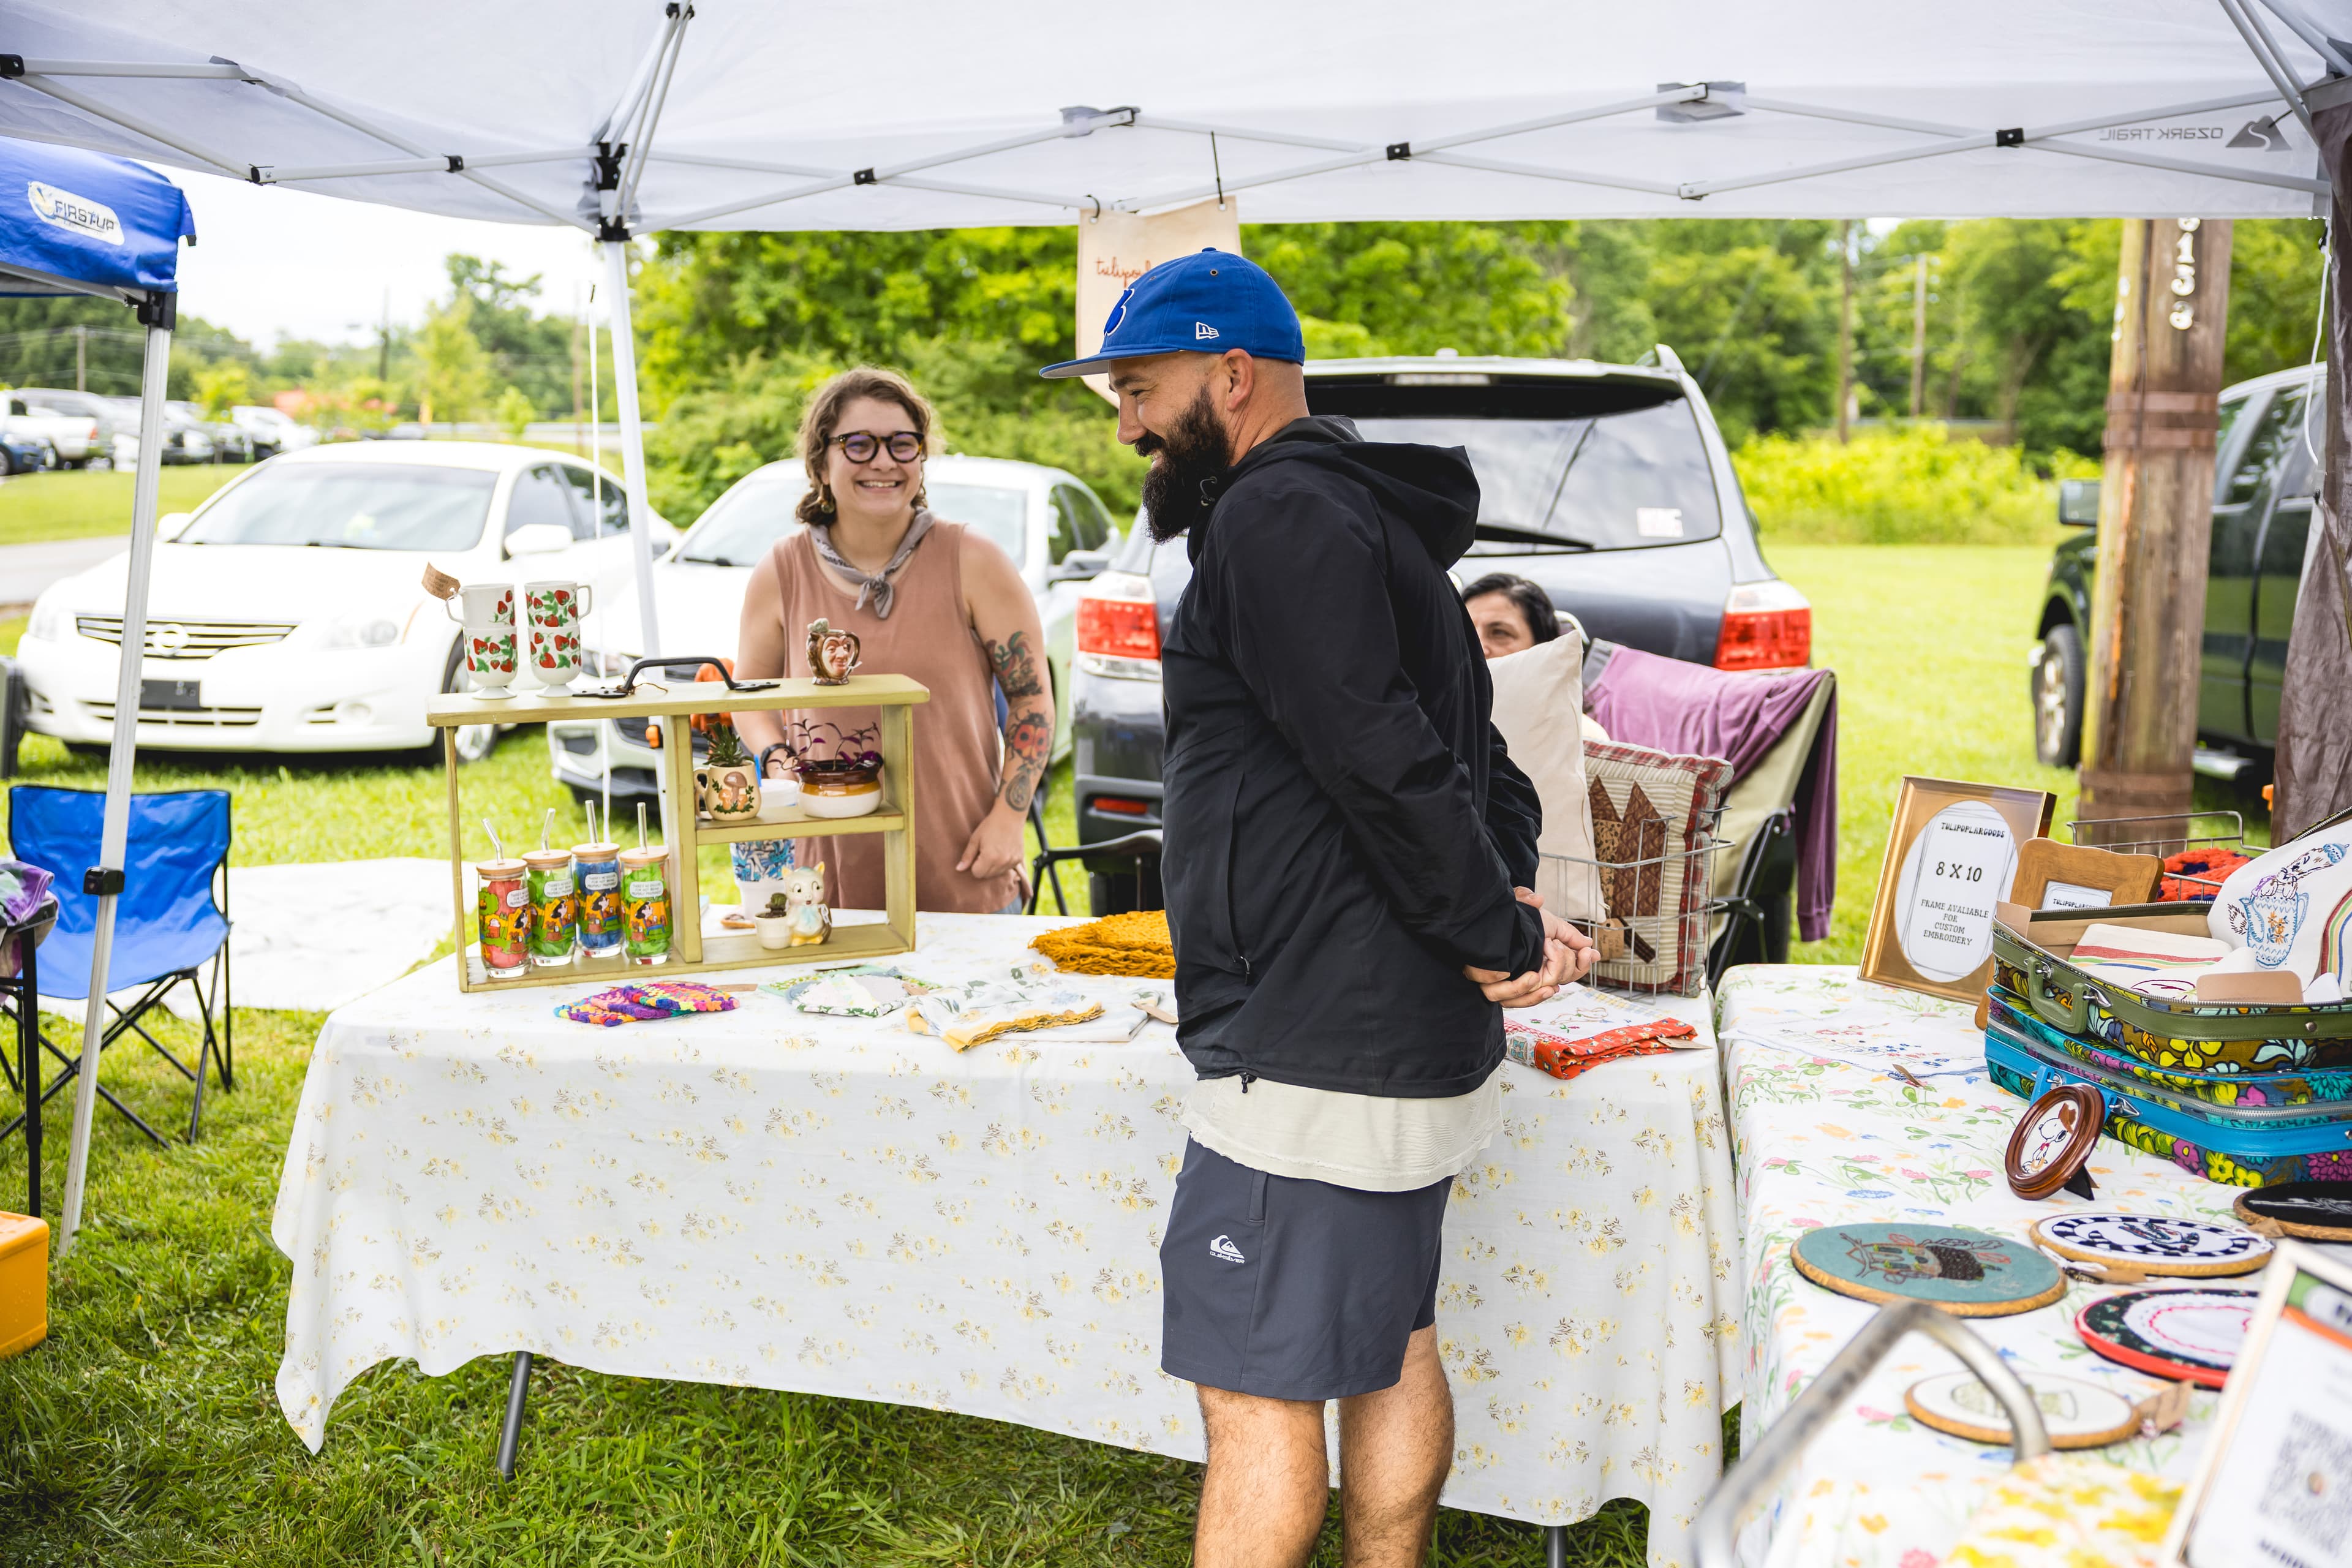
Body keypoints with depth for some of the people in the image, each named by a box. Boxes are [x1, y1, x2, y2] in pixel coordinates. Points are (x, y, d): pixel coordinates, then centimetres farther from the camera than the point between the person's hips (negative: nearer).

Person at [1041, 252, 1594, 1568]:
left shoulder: (1279, 516, -16)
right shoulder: (1365, 521, 18)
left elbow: (1387, 760, -23)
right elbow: (1479, 753, 19)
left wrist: (1499, 938, -13)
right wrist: (1516, 898, 4)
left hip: (1314, 1053, -11)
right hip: (1409, 1038, 11)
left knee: (1258, 1395, -2)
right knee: (1390, 1347, 20)